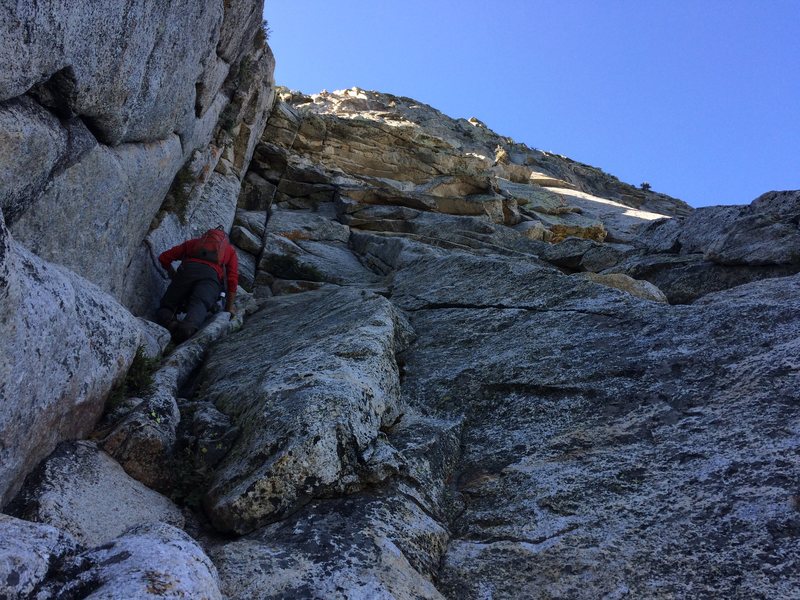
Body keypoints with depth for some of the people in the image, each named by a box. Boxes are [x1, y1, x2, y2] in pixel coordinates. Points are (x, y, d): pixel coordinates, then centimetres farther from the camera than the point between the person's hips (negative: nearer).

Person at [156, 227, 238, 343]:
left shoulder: (193, 242, 38)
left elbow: (163, 258, 31)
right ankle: (189, 327, -58)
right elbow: (232, 279, 24)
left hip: (188, 269, 1)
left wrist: (174, 275, 45)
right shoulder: (230, 250, 36)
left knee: (166, 306, 8)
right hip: (212, 275, -1)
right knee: (198, 304, -24)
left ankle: (170, 323, -28)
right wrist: (229, 307, 30)